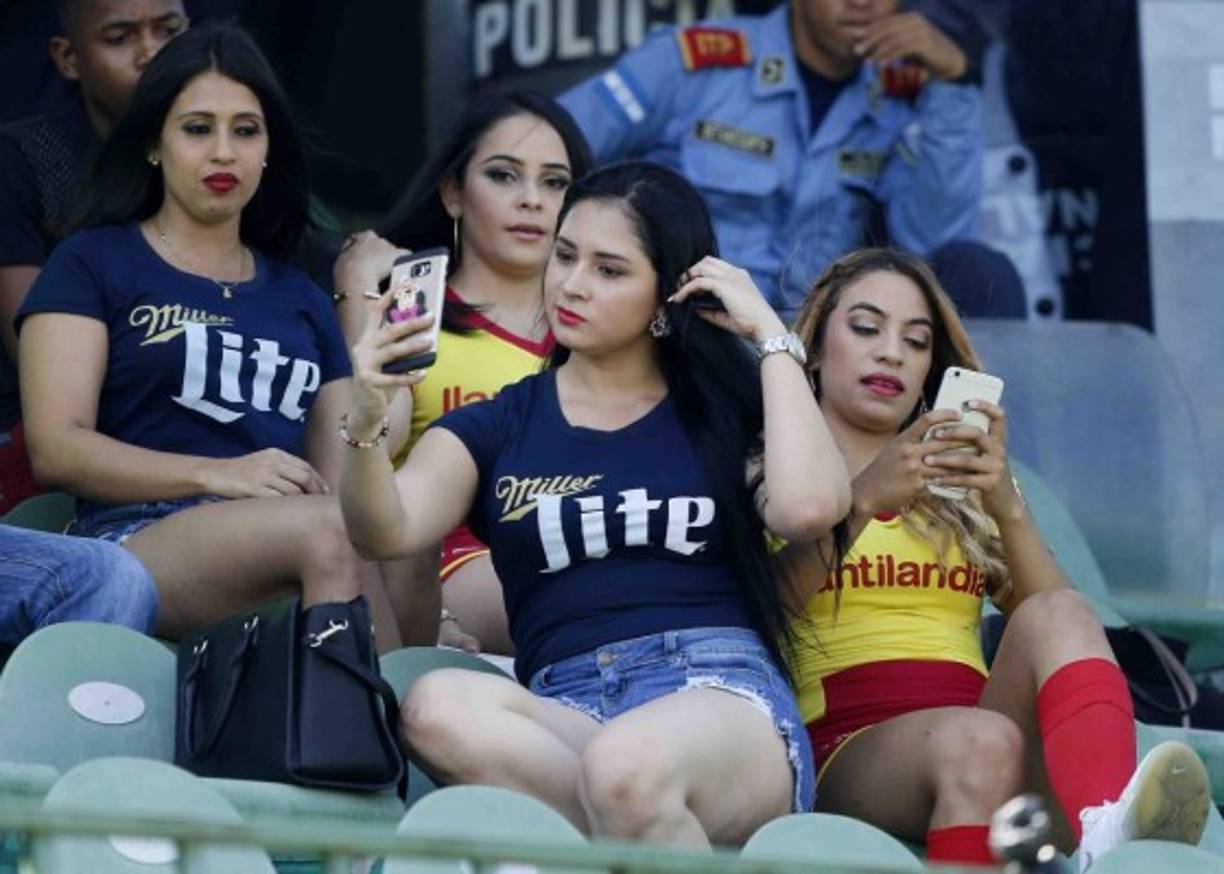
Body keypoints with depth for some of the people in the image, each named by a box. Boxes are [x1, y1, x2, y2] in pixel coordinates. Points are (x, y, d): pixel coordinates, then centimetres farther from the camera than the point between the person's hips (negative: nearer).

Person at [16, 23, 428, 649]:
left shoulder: (301, 299, 29)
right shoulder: (91, 265, 14)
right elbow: (55, 449, 1)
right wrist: (218, 476, -13)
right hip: (132, 540, -4)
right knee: (326, 530, -38)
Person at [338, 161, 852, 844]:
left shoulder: (724, 409, 15)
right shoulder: (495, 428, 19)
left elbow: (807, 508, -6)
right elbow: (388, 532, 1)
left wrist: (771, 338, 3)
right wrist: (367, 427, -20)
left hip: (720, 696, -2)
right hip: (563, 714, 3)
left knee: (625, 769, -41)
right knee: (438, 706, -34)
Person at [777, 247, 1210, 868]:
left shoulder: (960, 491, 30)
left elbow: (1049, 611, 11)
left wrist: (1006, 504, -6)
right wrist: (862, 500, -16)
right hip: (846, 745, -3)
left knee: (1055, 617, -29)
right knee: (980, 741, -37)